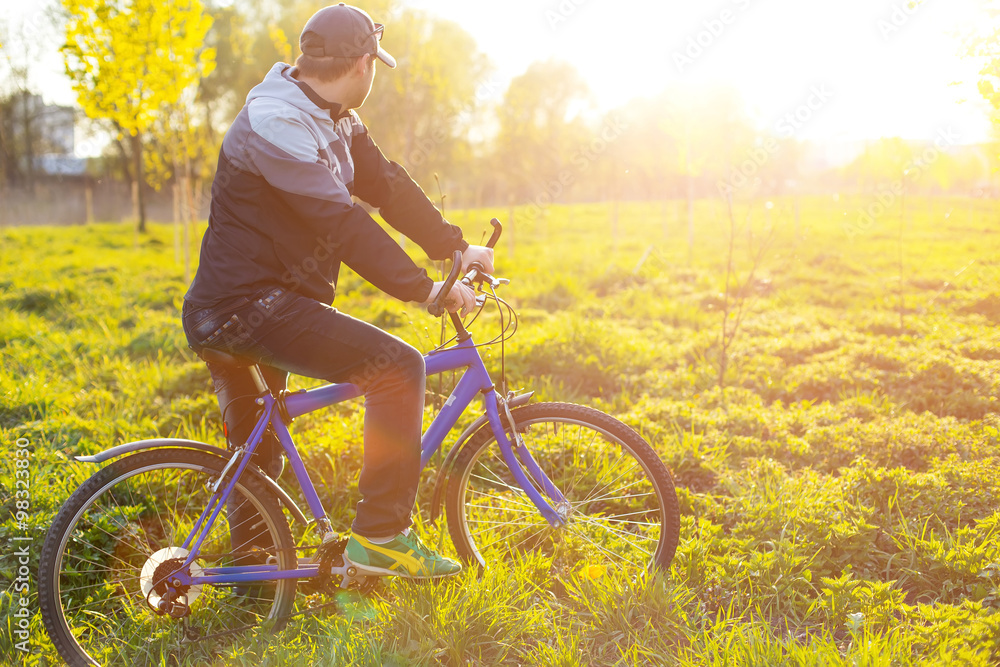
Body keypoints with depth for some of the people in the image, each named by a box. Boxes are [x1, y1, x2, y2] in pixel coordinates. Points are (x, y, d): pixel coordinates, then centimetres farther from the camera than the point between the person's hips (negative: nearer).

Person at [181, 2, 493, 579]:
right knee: (398, 367, -18)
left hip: (256, 300, 11)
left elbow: (388, 186, 12)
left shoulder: (334, 122, 10)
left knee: (257, 449, 22)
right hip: (246, 308, -11)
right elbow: (343, 224, -26)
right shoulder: (276, 124, -21)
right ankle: (381, 536, -14)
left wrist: (456, 248, 7)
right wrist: (425, 288, -23)